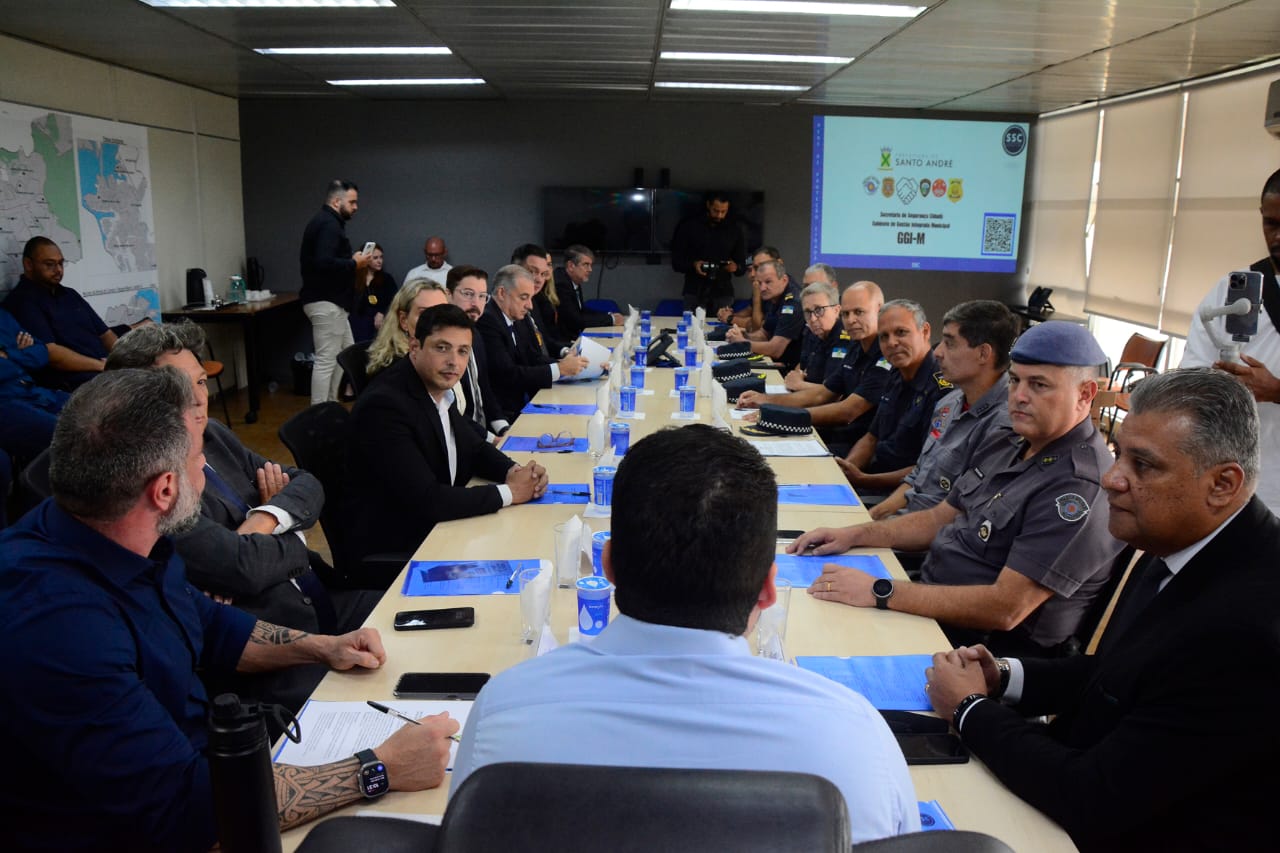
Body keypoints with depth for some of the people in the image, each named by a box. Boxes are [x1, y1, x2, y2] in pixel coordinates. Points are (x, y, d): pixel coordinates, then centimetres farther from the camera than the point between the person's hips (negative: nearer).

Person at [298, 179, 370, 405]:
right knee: (326, 360, -6)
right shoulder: (328, 225, -16)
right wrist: (354, 263, -16)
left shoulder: (325, 222, 17)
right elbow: (325, 263, -29)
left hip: (330, 301, 11)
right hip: (326, 302, -11)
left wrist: (352, 261, 9)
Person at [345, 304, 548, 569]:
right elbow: (426, 500, -28)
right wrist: (509, 492, -19)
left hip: (438, 522, 8)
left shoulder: (438, 388, 1)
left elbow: (474, 448, 14)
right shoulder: (384, 406, -24)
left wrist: (515, 471, -7)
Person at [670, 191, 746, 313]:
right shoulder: (689, 226, 5)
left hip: (723, 294, 1)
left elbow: (743, 264, 13)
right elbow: (676, 261, 4)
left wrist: (736, 267, -10)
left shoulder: (734, 230, 11)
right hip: (694, 293, -1)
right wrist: (692, 265, -15)